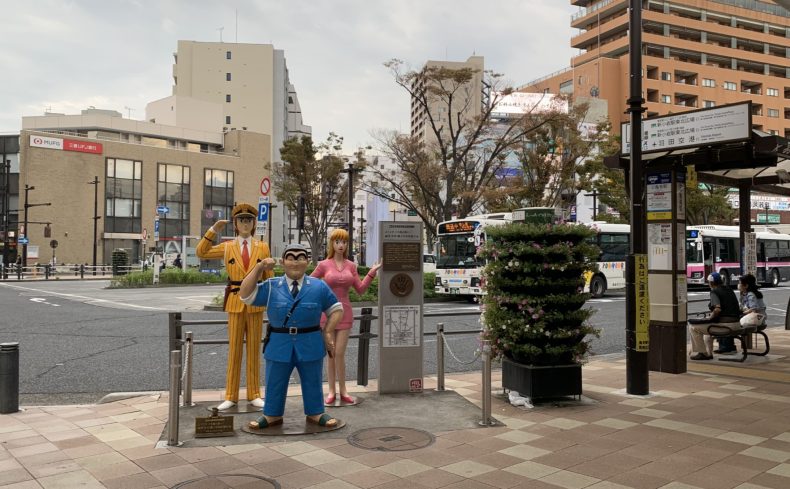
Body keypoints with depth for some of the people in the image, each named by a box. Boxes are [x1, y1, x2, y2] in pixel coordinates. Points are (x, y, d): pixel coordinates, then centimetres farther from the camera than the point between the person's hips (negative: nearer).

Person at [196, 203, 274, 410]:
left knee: (254, 349, 6)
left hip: (256, 303, 0)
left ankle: (253, 395, 16)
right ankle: (231, 396, 13)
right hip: (235, 302, 0)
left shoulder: (263, 247, 4)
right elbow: (201, 253, 3)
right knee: (234, 349, 4)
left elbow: (269, 277, 5)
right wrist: (213, 230, -6)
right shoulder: (227, 247, 6)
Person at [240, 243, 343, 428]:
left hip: (310, 345, 0)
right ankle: (273, 415, 25)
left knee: (312, 382, 11)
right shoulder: (271, 287, 1)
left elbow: (336, 309, 7)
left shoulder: (319, 287, 0)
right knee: (275, 383, 10)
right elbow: (245, 295, -5)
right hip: (279, 345, 1)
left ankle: (315, 413, 27)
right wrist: (258, 268, -11)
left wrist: (328, 332, -5)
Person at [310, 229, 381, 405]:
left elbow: (360, 289, 6)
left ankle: (343, 391, 8)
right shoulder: (323, 265, -1)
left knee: (340, 354, -4)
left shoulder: (351, 265, 5)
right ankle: (331, 391, 14)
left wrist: (372, 272, -1)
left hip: (344, 313, 1)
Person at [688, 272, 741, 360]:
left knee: (694, 327, -1)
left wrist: (710, 317, -8)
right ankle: (708, 352, 36)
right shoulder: (729, 290, 15)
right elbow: (738, 308, 21)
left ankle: (703, 353, 5)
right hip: (737, 324, 10)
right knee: (708, 326, 35)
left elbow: (718, 309, -26)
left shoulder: (714, 292, -10)